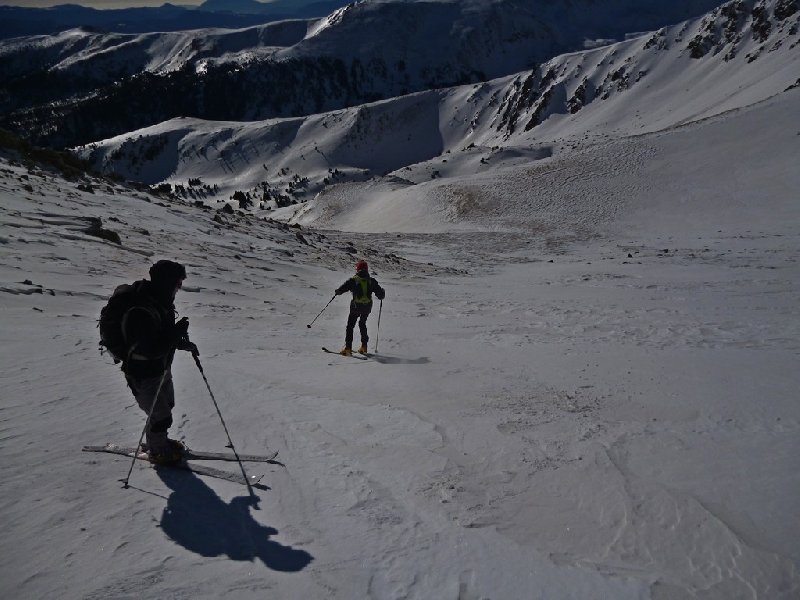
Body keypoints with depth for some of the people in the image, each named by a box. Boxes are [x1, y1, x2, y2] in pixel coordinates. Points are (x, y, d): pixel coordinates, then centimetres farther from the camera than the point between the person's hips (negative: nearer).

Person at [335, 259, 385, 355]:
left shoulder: (353, 280, -6)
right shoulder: (372, 280, 3)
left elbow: (342, 288, -8)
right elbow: (381, 294, 5)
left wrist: (337, 292, 14)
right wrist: (381, 295, 29)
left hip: (356, 306, -4)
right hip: (367, 307, 4)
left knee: (350, 326, 7)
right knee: (362, 324, 24)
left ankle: (348, 348, -3)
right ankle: (364, 347, 22)